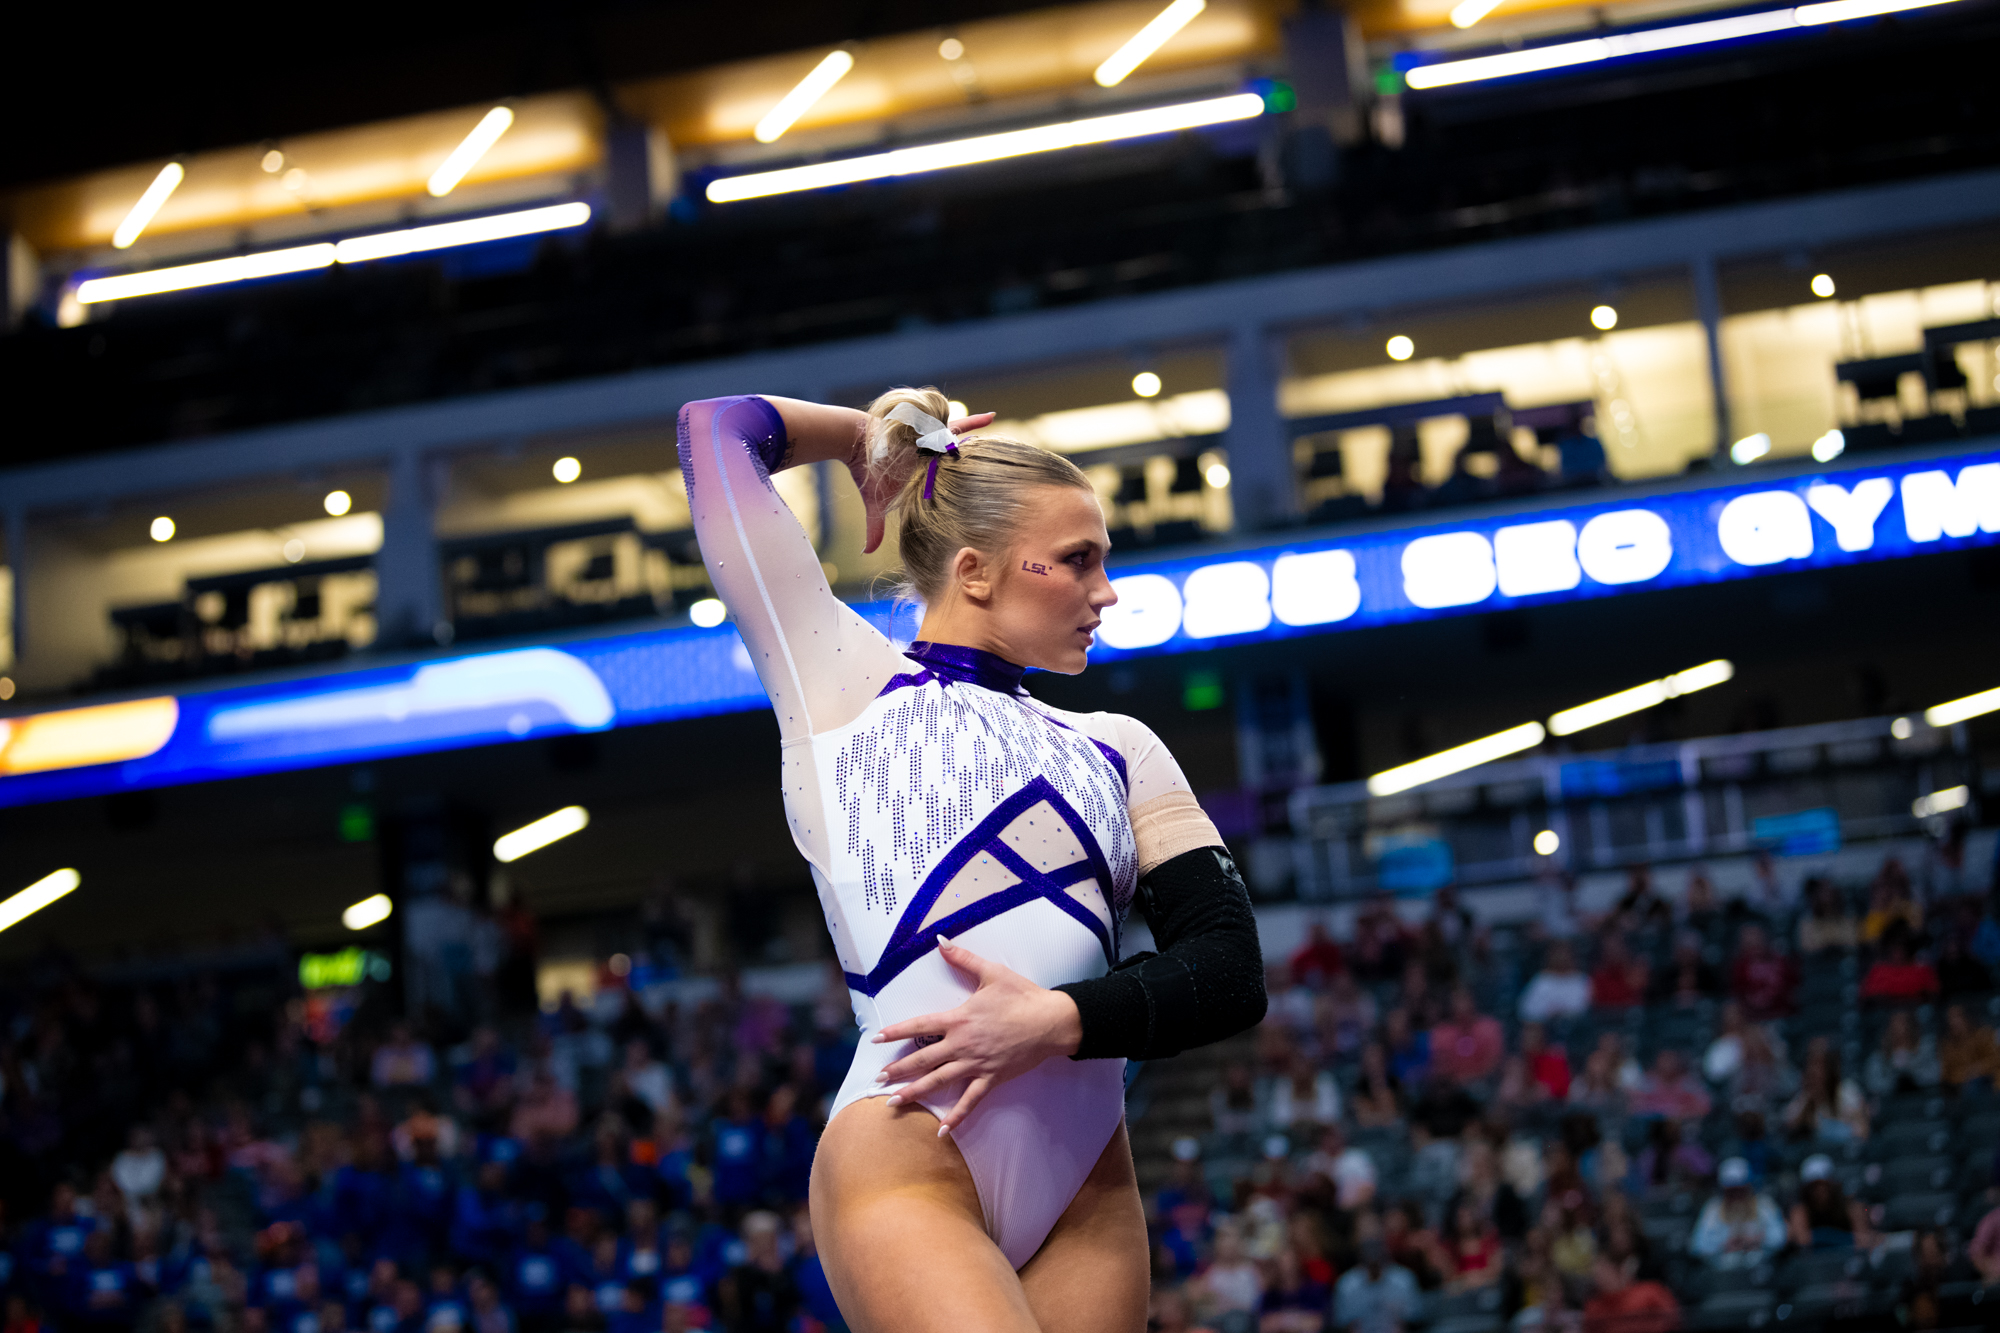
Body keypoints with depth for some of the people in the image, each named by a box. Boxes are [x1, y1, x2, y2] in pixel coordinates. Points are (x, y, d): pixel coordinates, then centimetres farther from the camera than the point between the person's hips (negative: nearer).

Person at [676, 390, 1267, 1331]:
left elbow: (1230, 970, 9)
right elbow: (718, 430, 8)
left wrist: (1061, 1020, -7)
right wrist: (868, 437, 26)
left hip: (1086, 1184, 5)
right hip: (908, 1163, -5)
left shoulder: (1116, 751, 20)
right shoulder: (842, 679, 10)